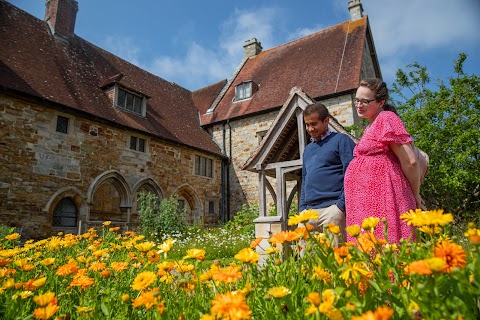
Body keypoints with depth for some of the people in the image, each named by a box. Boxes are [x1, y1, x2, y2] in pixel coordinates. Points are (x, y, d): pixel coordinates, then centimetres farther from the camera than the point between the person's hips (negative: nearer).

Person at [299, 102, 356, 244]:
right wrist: (302, 208, 14)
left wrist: (341, 205, -13)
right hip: (309, 210, 6)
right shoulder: (307, 149, 23)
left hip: (332, 208, -6)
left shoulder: (341, 140, 3)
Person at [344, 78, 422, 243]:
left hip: (382, 200, -8)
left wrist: (415, 195, 1)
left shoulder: (386, 119, -4)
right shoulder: (370, 126, 24)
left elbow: (410, 162, -9)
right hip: (367, 203, 8)